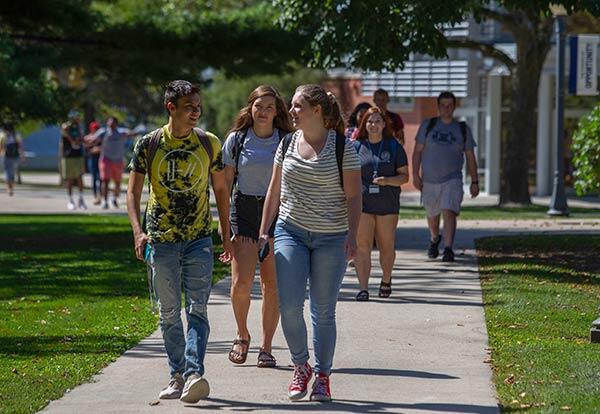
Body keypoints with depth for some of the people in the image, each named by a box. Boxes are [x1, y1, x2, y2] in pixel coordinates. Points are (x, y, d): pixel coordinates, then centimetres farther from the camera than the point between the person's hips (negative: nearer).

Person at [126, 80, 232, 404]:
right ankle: (177, 376, 15)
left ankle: (194, 374, -20)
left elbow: (221, 189, 11)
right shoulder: (148, 144, -2)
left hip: (199, 240, 0)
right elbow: (134, 191, 0)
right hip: (161, 240, 0)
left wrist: (226, 236, 9)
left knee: (197, 309, -11)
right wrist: (138, 231, -14)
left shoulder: (209, 143, 3)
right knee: (169, 313, 6)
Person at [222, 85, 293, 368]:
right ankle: (242, 335, 14)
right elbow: (226, 182, 7)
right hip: (244, 210, 0)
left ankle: (266, 347, 10)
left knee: (272, 285, 0)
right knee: (241, 282, -11)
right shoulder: (236, 140, 5)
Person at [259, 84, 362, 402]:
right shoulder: (288, 143, 8)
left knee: (324, 311, 1)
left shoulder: (342, 147, -4)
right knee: (289, 306, -9)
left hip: (330, 238, -3)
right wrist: (263, 231, 11)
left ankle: (322, 376, 14)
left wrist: (352, 234, -15)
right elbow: (274, 190, 15)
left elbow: (353, 197, -4)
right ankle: (300, 367, 12)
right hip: (291, 232, 3)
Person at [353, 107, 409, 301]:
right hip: (362, 204, 0)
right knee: (362, 247, -8)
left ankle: (386, 280, 32)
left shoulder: (394, 147, 4)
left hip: (387, 205, 0)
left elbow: (404, 176, 3)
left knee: (387, 247, 7)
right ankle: (363, 288, -7)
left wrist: (387, 180, -15)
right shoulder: (356, 147, 6)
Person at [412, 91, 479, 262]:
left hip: (452, 179, -2)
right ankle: (435, 239, 43)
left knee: (449, 212, -19)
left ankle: (448, 248, -21)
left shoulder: (462, 129, 6)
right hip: (429, 180, 2)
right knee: (432, 215, 15)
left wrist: (474, 181, 5)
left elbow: (470, 157, 9)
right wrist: (416, 174, -4)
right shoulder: (427, 125, 5)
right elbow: (418, 151, 5)